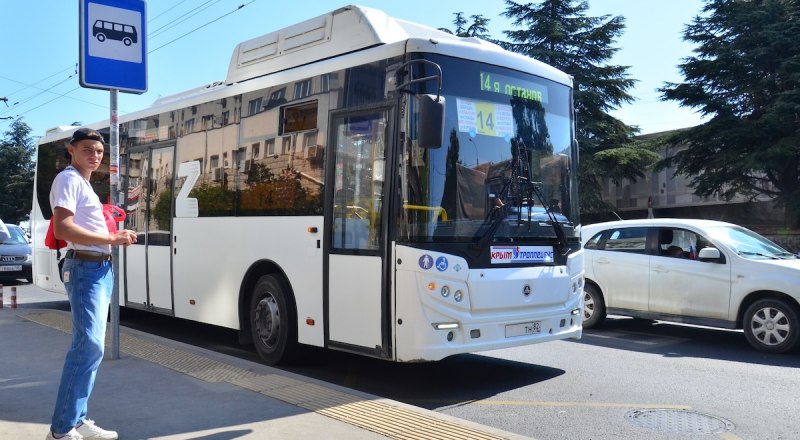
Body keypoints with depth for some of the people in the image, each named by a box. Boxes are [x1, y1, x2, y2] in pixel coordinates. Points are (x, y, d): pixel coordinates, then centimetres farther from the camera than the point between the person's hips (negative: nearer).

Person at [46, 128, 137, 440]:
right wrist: (112, 239, -20)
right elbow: (63, 230, -22)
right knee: (89, 346, -14)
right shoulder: (68, 179, -9)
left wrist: (117, 238, 11)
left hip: (101, 269, 10)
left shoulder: (84, 183, 21)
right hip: (86, 269, -10)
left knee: (89, 346, 11)